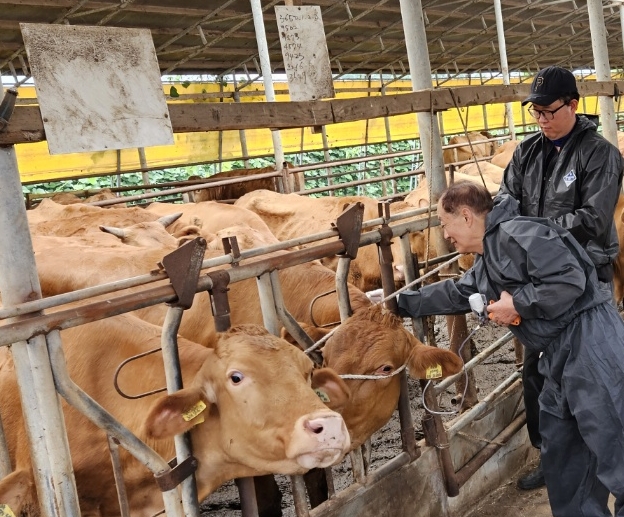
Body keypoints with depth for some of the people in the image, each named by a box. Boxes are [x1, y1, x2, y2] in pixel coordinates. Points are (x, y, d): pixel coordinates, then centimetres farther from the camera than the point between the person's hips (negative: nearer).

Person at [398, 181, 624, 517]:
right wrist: (400, 304, 28)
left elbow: (569, 279, -21)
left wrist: (518, 304, -14)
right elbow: (453, 294, 28)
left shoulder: (516, 233, -14)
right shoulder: (484, 266, 17)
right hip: (560, 353, 11)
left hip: (590, 340, -10)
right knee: (560, 453, 18)